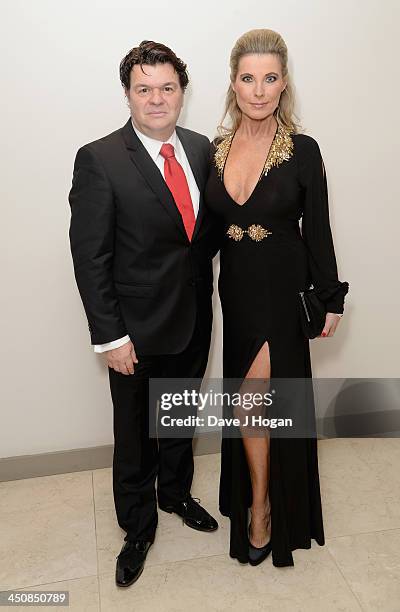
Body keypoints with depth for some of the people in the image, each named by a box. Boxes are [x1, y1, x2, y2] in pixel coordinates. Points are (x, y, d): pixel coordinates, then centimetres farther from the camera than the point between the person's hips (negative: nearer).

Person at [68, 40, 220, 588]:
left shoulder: (200, 149, 3)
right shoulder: (99, 160, -14)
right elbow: (90, 256, -15)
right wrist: (109, 336, -16)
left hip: (194, 320, 5)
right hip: (137, 330, -4)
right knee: (135, 434, 13)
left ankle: (176, 493, 50)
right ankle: (138, 527, 38)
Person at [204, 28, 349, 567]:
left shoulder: (303, 150, -8)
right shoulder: (215, 149, 2)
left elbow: (317, 229, -4)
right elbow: (212, 225, 8)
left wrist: (331, 299, -2)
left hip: (283, 291, -3)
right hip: (236, 290, 4)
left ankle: (263, 504, 23)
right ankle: (260, 501, 38)